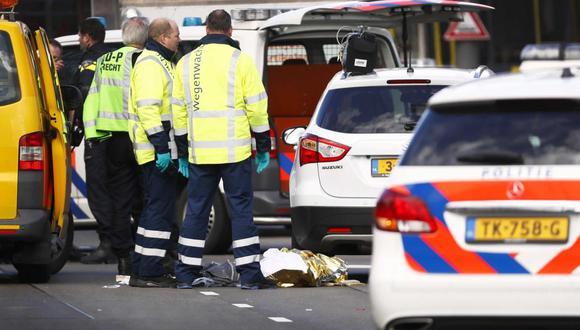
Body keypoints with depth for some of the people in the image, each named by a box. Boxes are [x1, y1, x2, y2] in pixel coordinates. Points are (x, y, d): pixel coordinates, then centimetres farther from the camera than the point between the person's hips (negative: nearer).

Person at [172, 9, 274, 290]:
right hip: (235, 151, -3)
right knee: (241, 209, 0)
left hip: (199, 151, 3)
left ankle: (186, 273, 11)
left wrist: (183, 153, 19)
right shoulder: (240, 61, -3)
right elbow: (257, 107, -4)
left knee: (197, 209, 10)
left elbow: (179, 110, 12)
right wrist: (263, 148, 4)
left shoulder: (186, 63, 9)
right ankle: (249, 274, -4)